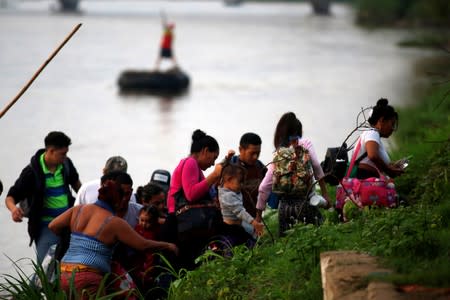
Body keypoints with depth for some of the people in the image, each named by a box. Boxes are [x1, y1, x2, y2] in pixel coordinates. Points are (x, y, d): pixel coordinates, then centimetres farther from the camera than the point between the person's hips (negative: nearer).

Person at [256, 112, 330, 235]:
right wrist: (325, 193, -3)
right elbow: (316, 166, -7)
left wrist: (258, 215, 15)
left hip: (285, 205, 3)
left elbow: (264, 187, 10)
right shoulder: (305, 143, 6)